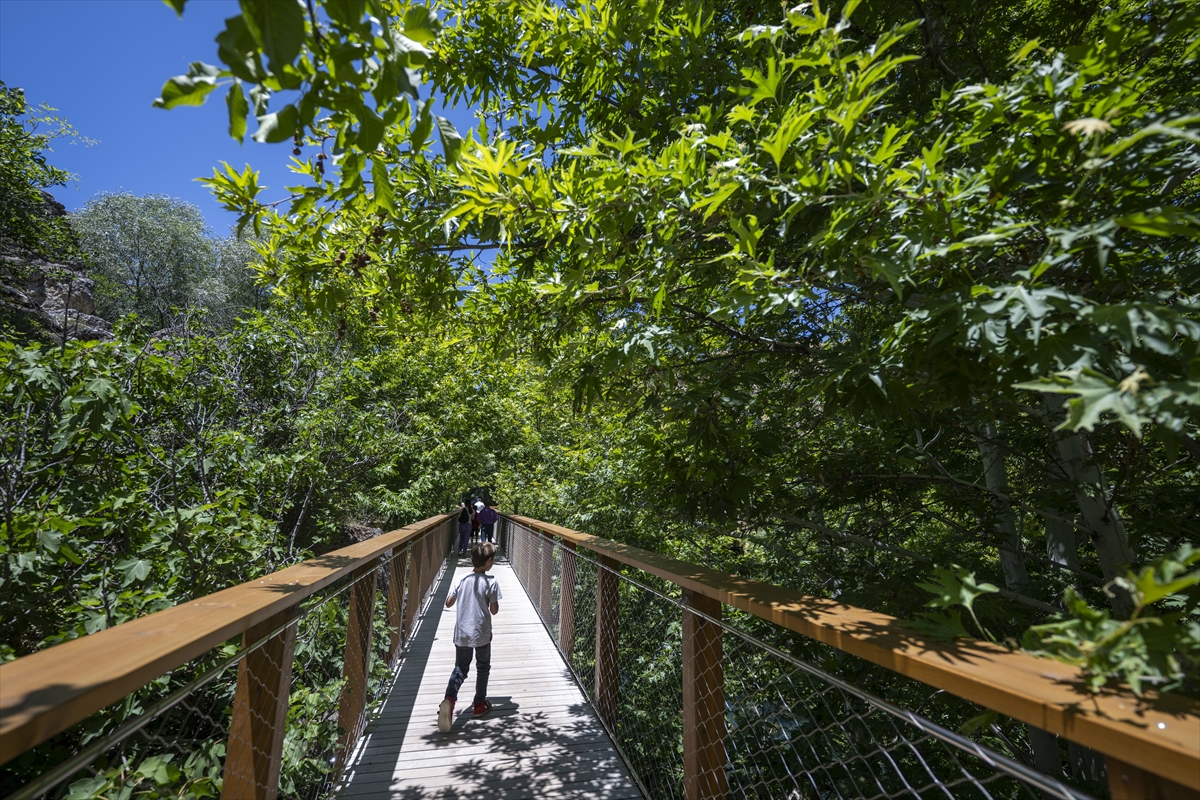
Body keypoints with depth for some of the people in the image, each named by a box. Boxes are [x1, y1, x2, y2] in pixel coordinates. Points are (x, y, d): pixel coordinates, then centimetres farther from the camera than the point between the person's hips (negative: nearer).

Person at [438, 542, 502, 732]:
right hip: (482, 634, -3)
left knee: (460, 669, 14)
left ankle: (450, 698, -10)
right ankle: (480, 704, 28)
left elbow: (448, 603, 4)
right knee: (483, 668, 18)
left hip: (462, 634, 3)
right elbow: (494, 610, -10)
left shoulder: (462, 580, -3)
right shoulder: (491, 582, -14)